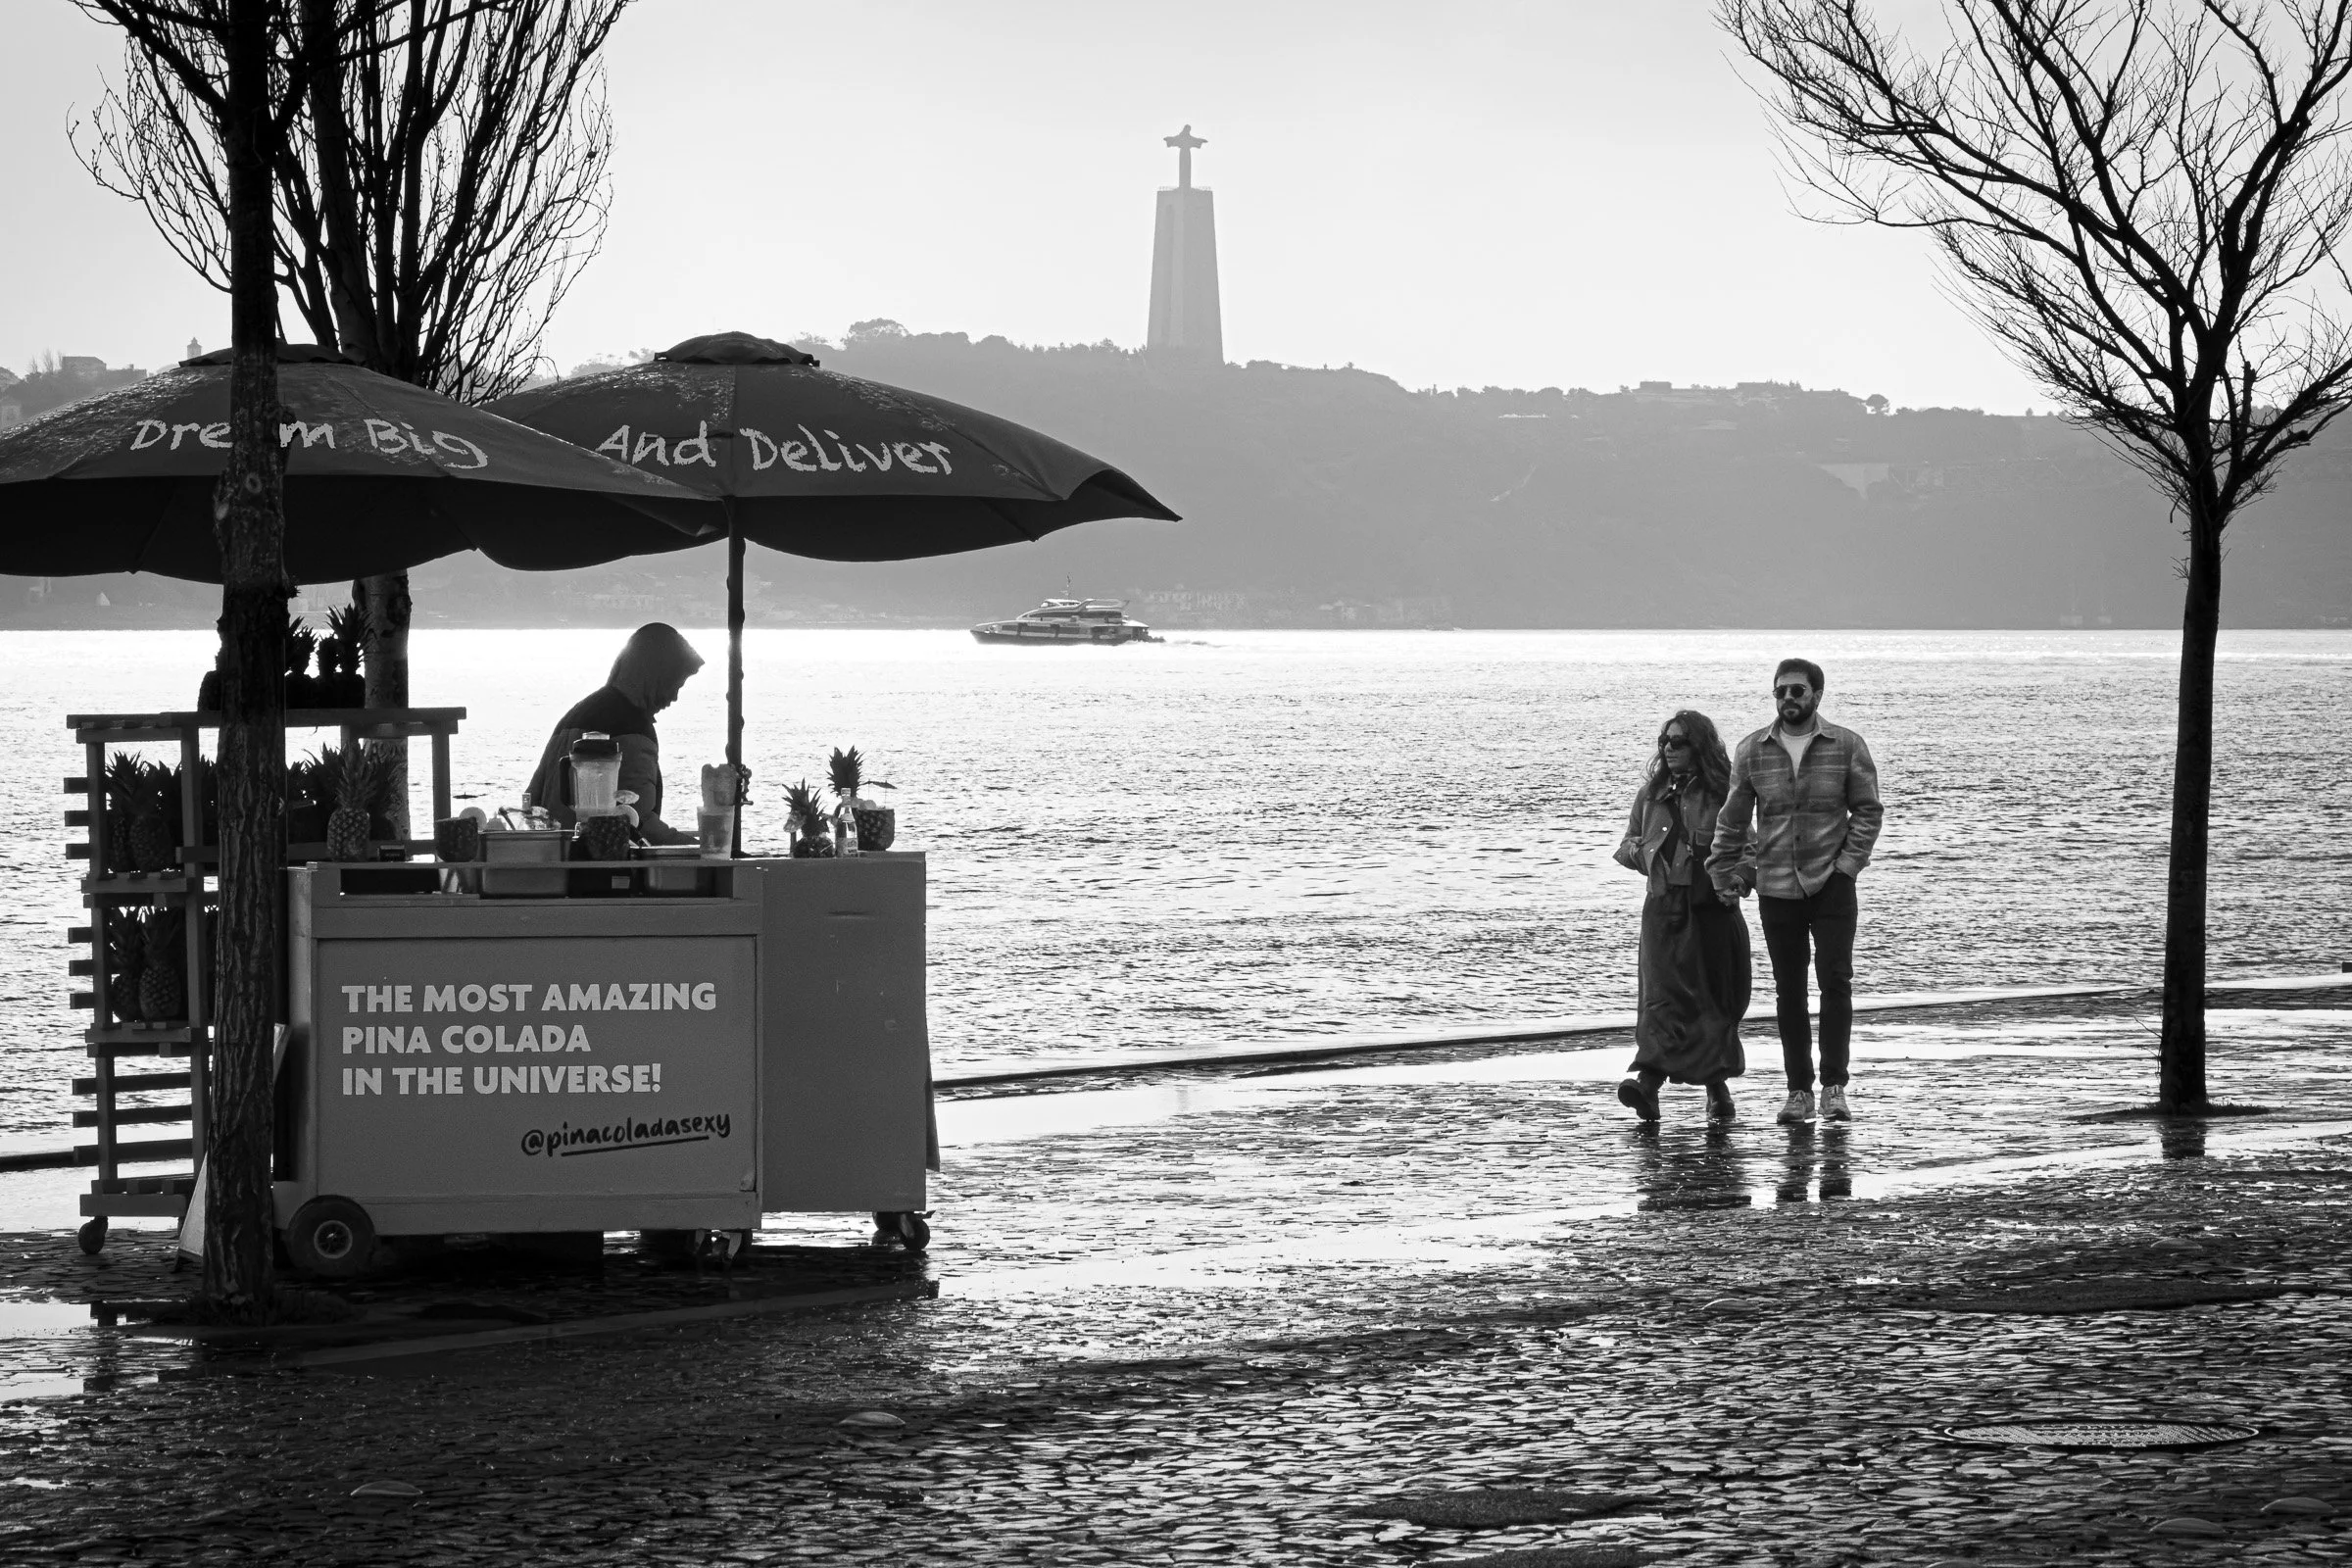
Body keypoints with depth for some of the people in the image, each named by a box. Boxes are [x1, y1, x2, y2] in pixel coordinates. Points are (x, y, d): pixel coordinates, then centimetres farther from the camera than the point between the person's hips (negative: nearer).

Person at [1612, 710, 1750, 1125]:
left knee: (1715, 1001, 4)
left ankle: (1718, 1089, 17)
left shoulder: (1721, 793, 1)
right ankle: (1648, 1080, -27)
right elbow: (1628, 846, 21)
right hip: (1663, 907, 2)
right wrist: (1638, 850, 0)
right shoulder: (1651, 794, 12)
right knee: (1661, 994, -13)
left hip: (1711, 909, -2)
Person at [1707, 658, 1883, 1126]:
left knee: (1836, 980, -11)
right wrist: (1729, 872, 4)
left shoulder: (1846, 746, -1)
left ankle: (1834, 1087, -7)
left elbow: (1869, 810, 3)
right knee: (1789, 990, 5)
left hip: (1831, 882, -2)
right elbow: (1732, 819, 9)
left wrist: (1849, 862, -7)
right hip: (1776, 889, 2)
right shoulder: (1752, 751, 4)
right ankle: (1798, 1092, 10)